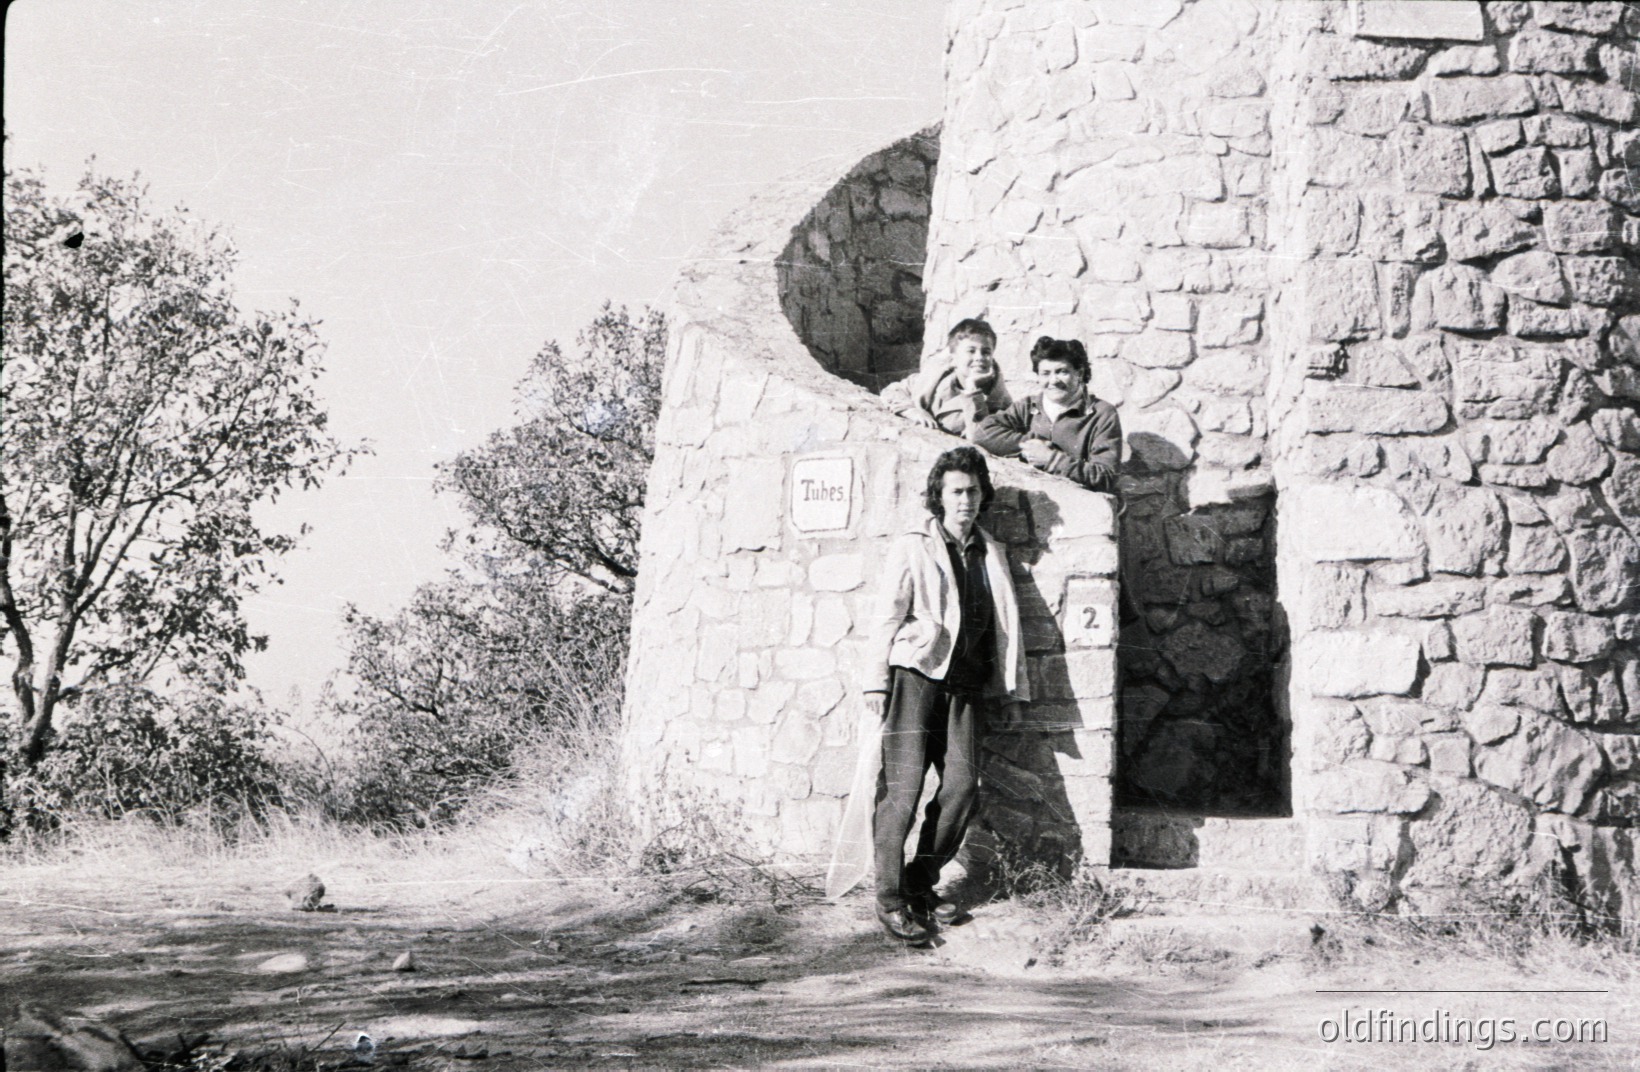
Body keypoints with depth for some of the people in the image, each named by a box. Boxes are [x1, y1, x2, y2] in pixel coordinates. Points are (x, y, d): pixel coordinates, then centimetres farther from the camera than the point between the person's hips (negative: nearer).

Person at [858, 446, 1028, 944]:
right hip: (915, 675, -4)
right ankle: (890, 898, -7)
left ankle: (921, 883, 10)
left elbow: (1005, 625, 21)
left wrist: (1011, 689, 17)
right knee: (903, 783, -10)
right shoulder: (913, 547, 4)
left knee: (963, 782, -6)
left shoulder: (992, 554, 18)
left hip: (965, 683, 5)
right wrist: (876, 682, -6)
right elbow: (885, 616, 1)